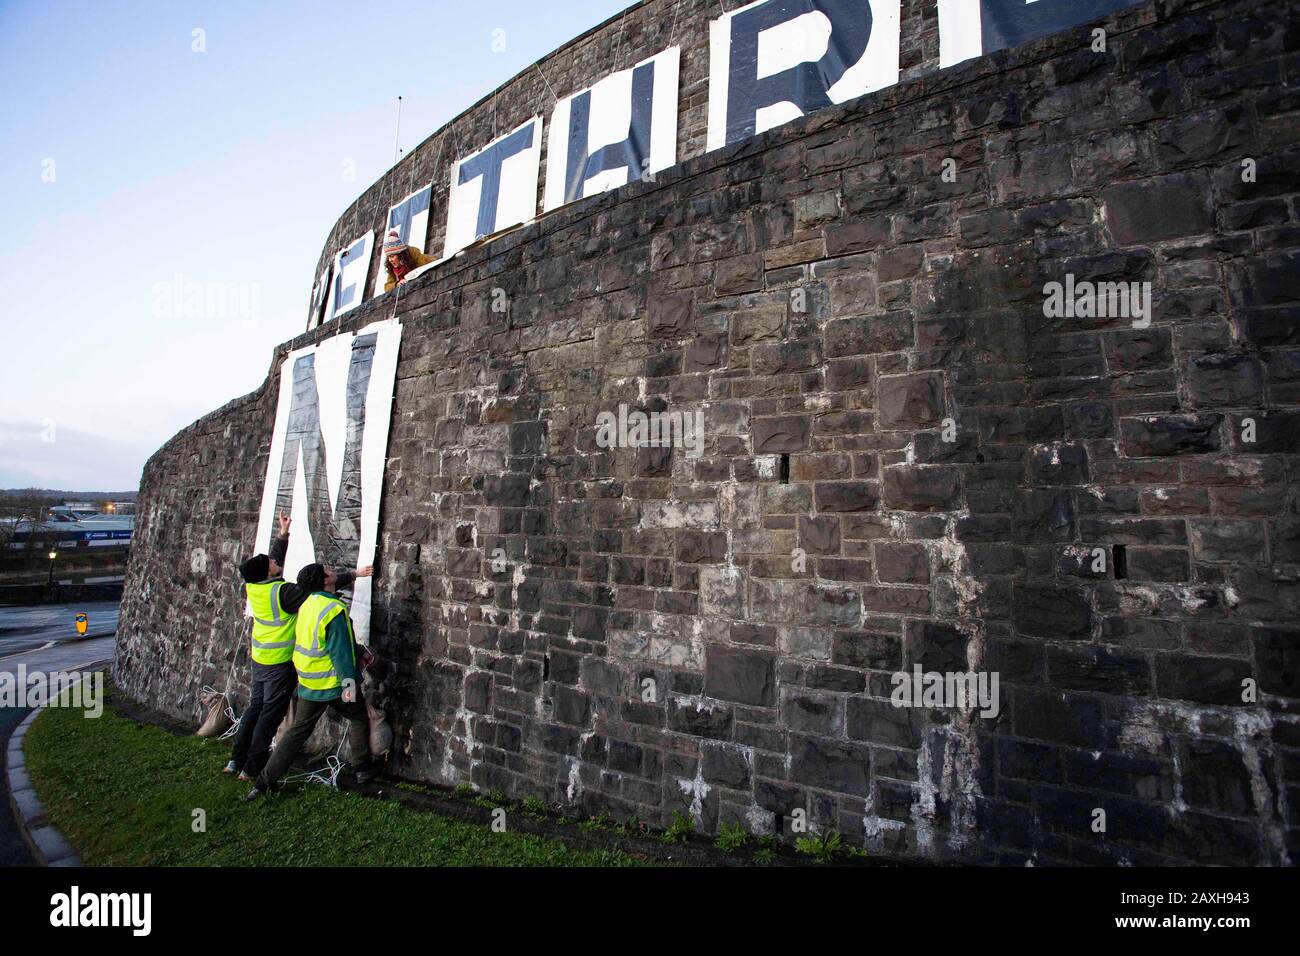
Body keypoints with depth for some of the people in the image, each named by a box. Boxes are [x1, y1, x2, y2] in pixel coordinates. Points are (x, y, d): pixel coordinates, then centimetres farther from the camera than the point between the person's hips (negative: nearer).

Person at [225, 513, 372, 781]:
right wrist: (353, 575, -16)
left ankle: (236, 760, 28)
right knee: (270, 714, 4)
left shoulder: (252, 587, -3)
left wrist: (283, 534, 18)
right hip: (280, 663, -7)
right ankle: (252, 769, 11)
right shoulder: (281, 592, -24)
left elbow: (276, 560, 11)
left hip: (259, 659, 7)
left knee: (255, 707, 20)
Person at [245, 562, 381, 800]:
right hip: (333, 682, -7)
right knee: (359, 719, 13)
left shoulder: (308, 604, 4)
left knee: (298, 731, 17)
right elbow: (341, 651, -23)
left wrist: (358, 650, 20)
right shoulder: (334, 610, -23)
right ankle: (364, 769, 22)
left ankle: (265, 780, 18)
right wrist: (350, 682, -17)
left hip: (308, 683, 7)